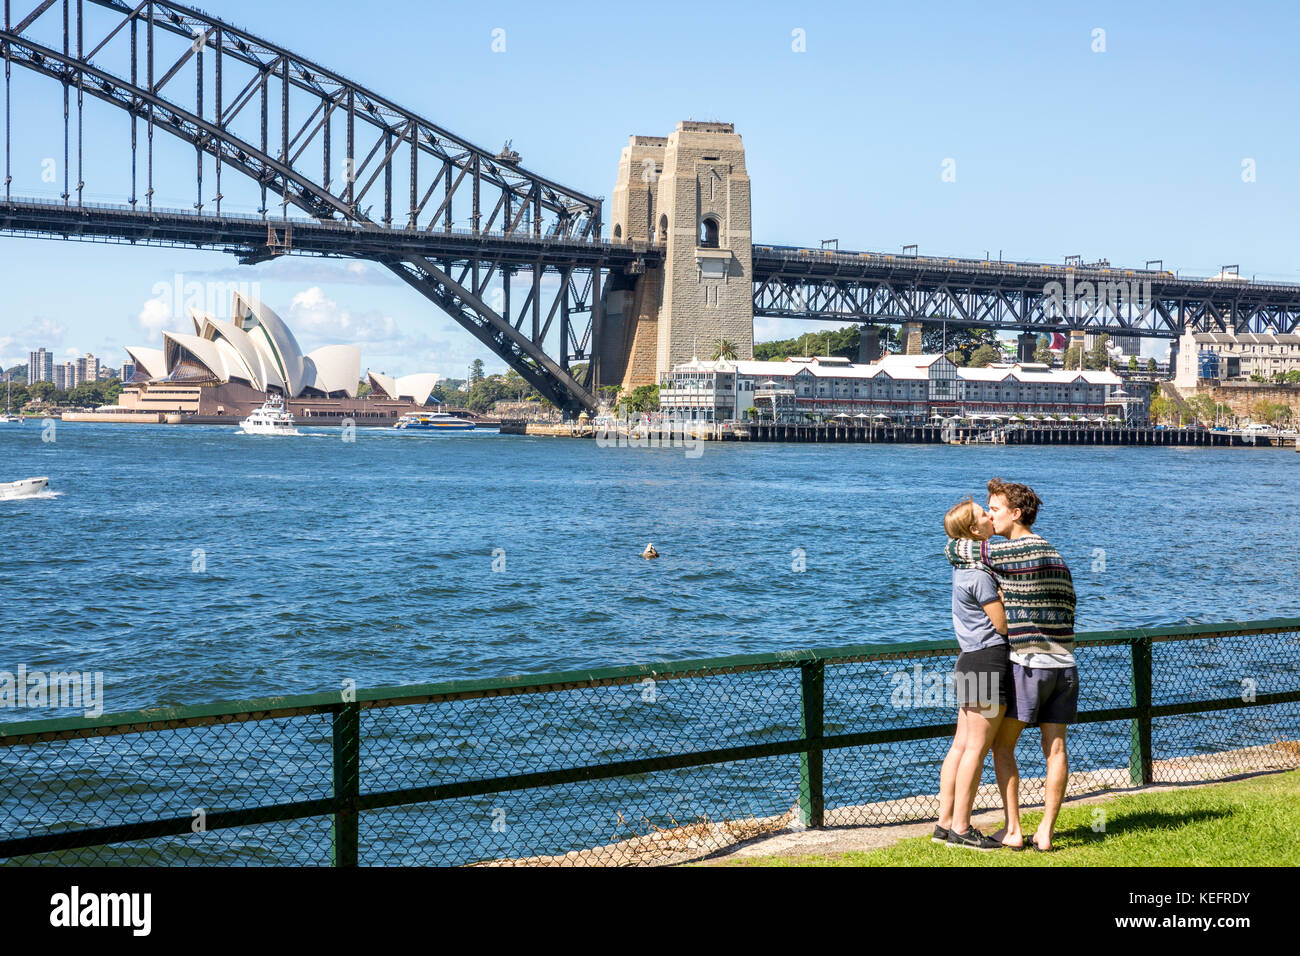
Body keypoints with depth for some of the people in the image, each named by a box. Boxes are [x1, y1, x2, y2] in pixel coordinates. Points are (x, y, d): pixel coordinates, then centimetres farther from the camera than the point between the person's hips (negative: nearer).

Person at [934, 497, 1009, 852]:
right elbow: (1003, 625, -14)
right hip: (989, 659, -10)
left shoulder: (964, 565, 14)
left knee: (961, 745, 11)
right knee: (977, 748, -4)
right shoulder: (979, 575, -16)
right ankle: (961, 829, 1)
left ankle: (945, 823, 15)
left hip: (971, 660, 10)